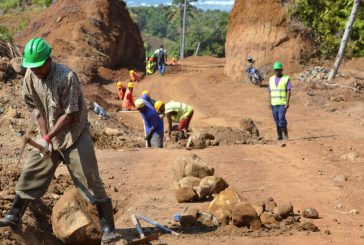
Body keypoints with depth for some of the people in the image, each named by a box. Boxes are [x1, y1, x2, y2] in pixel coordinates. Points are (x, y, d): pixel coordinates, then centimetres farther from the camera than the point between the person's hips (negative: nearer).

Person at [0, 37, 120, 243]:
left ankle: (108, 228, -5)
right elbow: (37, 107, 2)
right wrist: (43, 135, -7)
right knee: (30, 175, 9)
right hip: (48, 135, 6)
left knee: (90, 180, -8)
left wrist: (47, 138, -22)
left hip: (74, 134, -6)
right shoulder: (31, 76, -6)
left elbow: (69, 115, -21)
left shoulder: (67, 77, -24)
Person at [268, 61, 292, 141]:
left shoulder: (286, 78, -2)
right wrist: (269, 103, 4)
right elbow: (269, 92, 13)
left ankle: (285, 133, 0)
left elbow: (289, 92, -6)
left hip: (282, 103, -5)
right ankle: (279, 135, 13)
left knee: (281, 118, -17)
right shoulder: (271, 79, 12)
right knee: (277, 120, 5)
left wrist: (287, 103, -14)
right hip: (274, 104, 5)